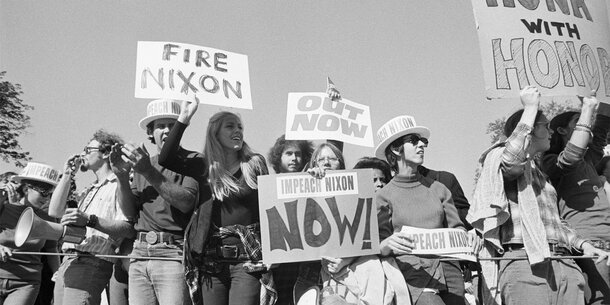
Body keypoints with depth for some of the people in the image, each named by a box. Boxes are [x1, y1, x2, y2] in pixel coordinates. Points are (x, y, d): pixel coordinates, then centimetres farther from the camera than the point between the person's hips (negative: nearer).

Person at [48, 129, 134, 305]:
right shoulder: (89, 190, 24)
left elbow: (128, 229, -16)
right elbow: (54, 211, 16)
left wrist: (89, 220, -28)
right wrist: (68, 175, 16)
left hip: (91, 264, -8)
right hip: (67, 263, 8)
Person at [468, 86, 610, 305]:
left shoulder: (540, 173, 30)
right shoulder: (499, 157, 5)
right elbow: (511, 161, -21)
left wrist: (582, 244, 16)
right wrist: (530, 108, -12)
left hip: (563, 263, 8)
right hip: (525, 261, -7)